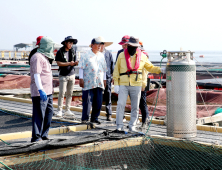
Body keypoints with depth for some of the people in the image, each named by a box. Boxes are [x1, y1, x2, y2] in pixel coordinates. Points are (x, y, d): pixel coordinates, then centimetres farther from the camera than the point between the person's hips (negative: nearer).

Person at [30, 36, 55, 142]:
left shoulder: (44, 57, 19)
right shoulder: (37, 57, -14)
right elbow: (36, 75, -21)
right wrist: (41, 90, -28)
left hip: (48, 92, 10)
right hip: (40, 93, -10)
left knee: (49, 112, 14)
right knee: (39, 115, -7)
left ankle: (44, 135, 22)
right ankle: (36, 137, -2)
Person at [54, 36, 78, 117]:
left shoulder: (73, 51, 8)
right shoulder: (60, 52, -5)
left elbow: (73, 62, 11)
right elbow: (58, 63, -9)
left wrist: (75, 63, -13)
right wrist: (69, 63, -16)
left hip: (71, 74, 4)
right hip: (63, 75, -4)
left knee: (70, 93, 6)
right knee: (62, 93, -6)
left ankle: (67, 110, 13)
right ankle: (59, 110, 1)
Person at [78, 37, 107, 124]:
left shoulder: (101, 56, 16)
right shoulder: (86, 55, -1)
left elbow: (104, 69, 22)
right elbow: (81, 68, -2)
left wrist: (104, 79, 18)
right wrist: (81, 79, -7)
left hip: (99, 83, 5)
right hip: (88, 83, -5)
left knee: (98, 102, 5)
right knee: (87, 102, -4)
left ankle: (94, 118, 16)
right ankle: (84, 119, 5)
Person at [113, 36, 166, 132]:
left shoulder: (142, 56, 8)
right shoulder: (121, 55, 5)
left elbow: (150, 67, 18)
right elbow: (116, 70, 7)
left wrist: (160, 70, 1)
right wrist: (116, 84, 0)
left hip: (136, 85, 1)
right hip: (123, 85, -1)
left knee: (135, 107, 5)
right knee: (120, 105, -9)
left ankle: (132, 126, 15)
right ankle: (119, 126, 0)